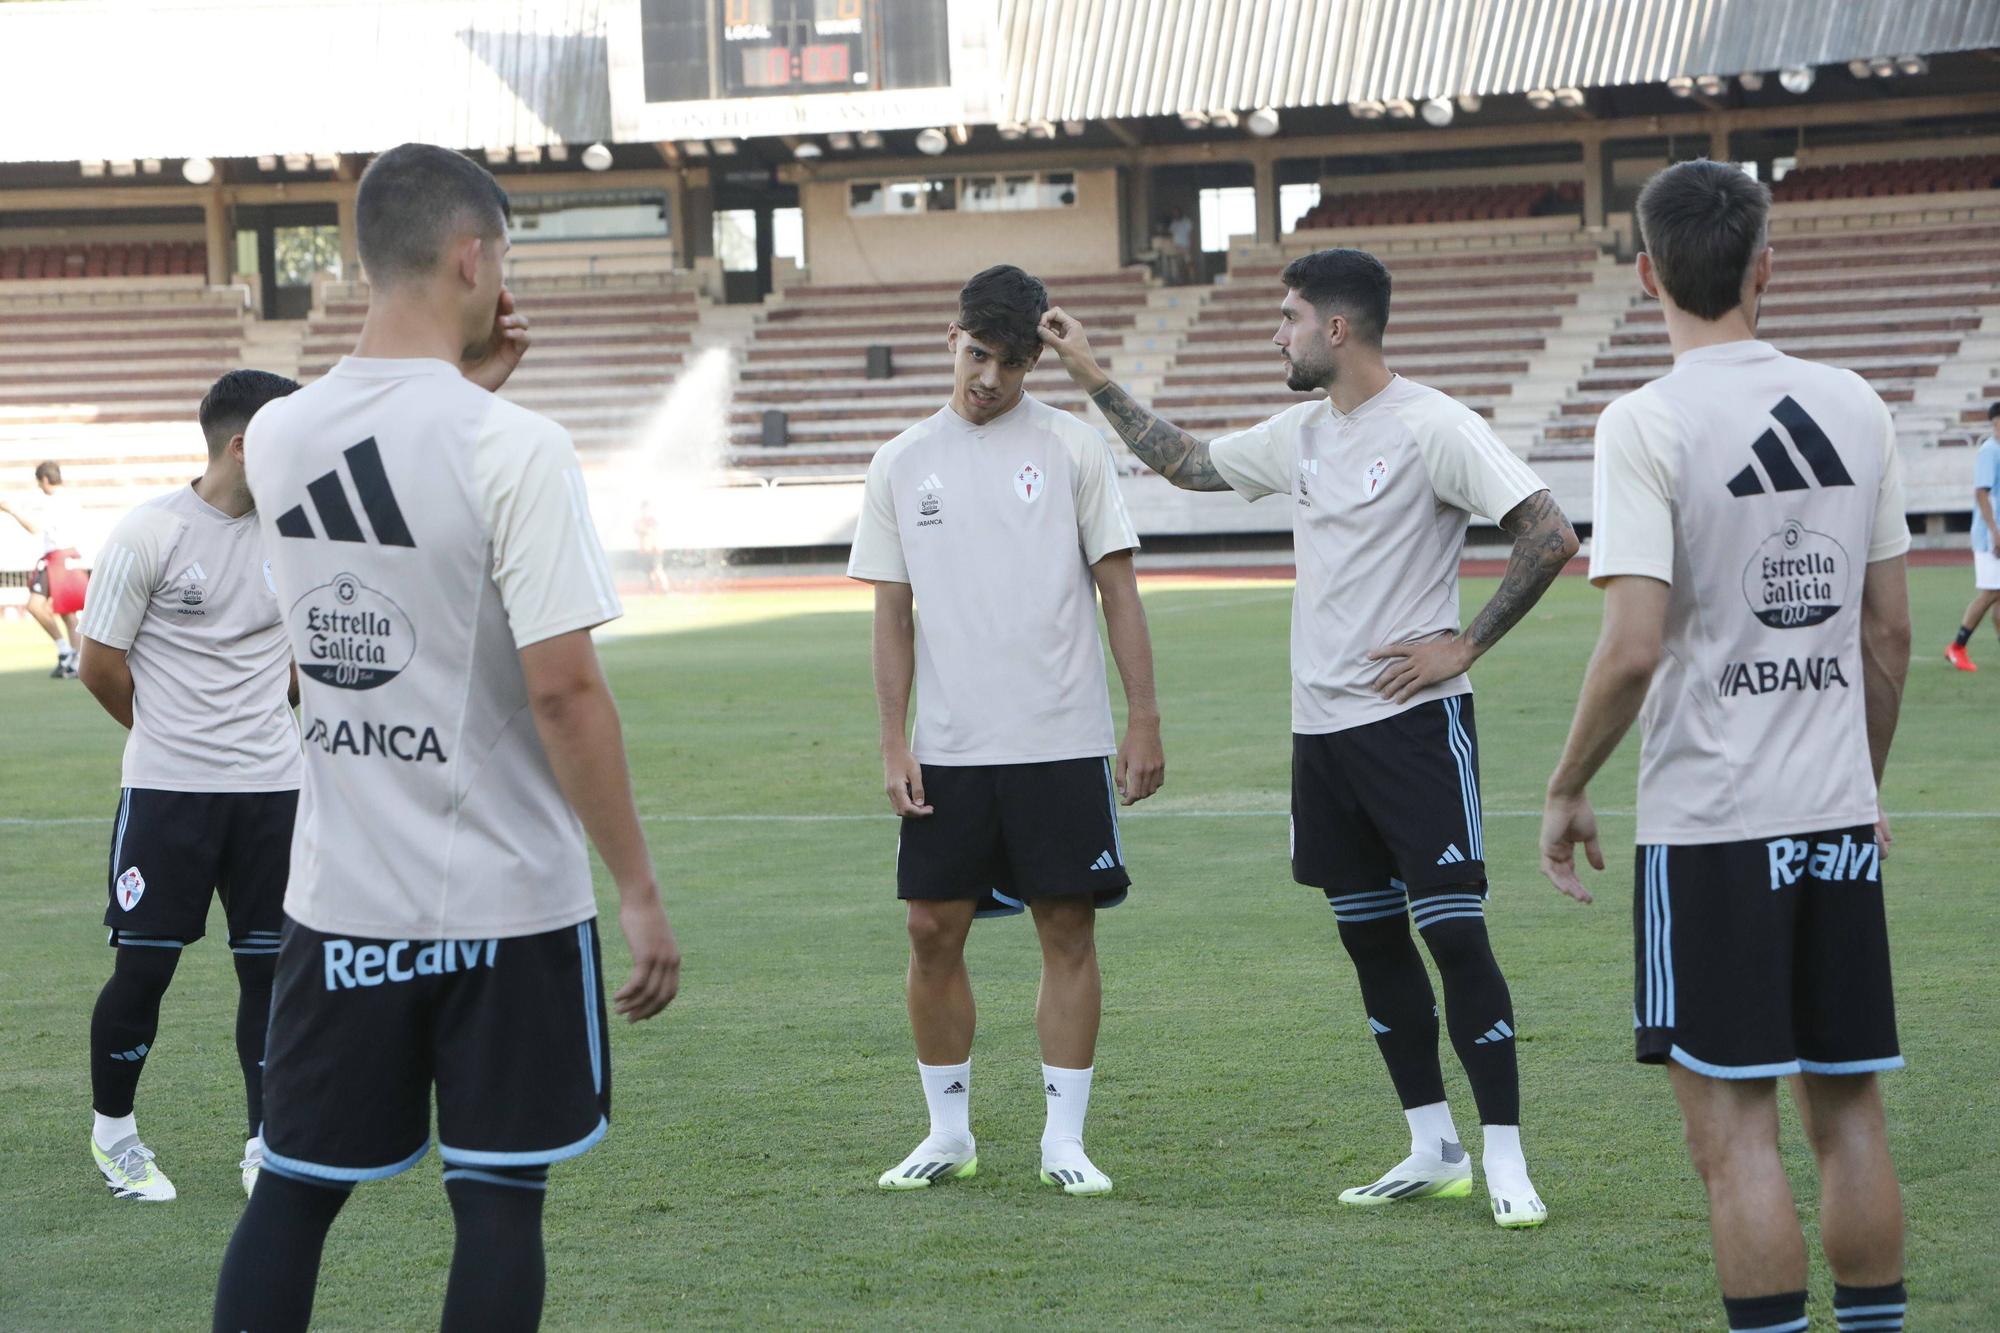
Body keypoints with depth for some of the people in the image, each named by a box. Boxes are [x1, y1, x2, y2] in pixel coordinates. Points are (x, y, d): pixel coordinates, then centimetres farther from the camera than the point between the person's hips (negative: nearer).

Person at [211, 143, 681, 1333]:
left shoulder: (277, 437, 2)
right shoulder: (517, 447, -16)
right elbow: (563, 687, -18)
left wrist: (465, 384, 18)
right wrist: (641, 893, -12)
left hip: (339, 895, 5)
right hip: (507, 901, -5)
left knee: (295, 1191, 12)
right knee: (500, 1196, 5)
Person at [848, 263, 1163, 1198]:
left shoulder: (1071, 448, 1)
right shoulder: (903, 464, 7)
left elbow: (1118, 589, 2)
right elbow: (892, 614, 9)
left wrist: (1144, 722, -3)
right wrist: (894, 745, 2)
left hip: (1064, 742, -2)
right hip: (948, 750, 2)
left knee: (1069, 929, 0)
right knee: (932, 932, 3)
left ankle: (1065, 1140, 7)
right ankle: (948, 1134, 17)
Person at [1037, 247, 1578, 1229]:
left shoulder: (1431, 428, -12)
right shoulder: (1299, 436, 12)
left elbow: (1549, 536, -16)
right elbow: (1186, 463, 27)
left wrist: (1463, 645, -13)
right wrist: (1092, 377, 25)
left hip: (1414, 719, -8)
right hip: (1321, 728, 8)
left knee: (1453, 931, -9)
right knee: (1370, 936, 10)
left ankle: (1505, 1162, -5)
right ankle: (1433, 1152, 18)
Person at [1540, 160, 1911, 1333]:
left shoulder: (1647, 424, -11)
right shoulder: (1855, 408, 5)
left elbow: (1635, 647, -17)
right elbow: (1890, 633, 10)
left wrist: (1568, 792, -4)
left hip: (1710, 823, -5)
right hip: (1840, 815, 5)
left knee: (1734, 1125, -1)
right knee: (1848, 1111, 12)